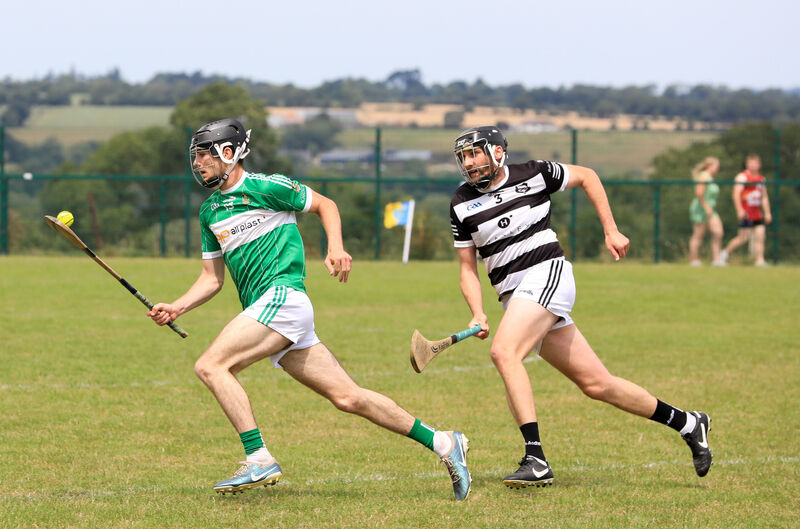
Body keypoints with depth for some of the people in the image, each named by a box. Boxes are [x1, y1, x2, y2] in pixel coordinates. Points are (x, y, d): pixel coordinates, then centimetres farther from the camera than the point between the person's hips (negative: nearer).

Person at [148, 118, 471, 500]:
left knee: (211, 366, -19)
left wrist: (336, 247, -9)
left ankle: (259, 460, -23)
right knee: (347, 397, 2)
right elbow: (211, 279, 23)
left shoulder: (265, 187, -2)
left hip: (283, 296, -7)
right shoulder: (209, 212, 21)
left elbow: (324, 205, 7)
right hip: (263, 309, 7)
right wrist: (176, 308, 8)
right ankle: (443, 443, 7)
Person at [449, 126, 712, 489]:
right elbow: (468, 268, 11)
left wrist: (611, 231, 10)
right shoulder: (462, 204, 9)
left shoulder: (533, 174, -1)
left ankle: (536, 460, -33)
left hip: (547, 273, -5)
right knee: (595, 383, 4)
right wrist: (477, 314, -6)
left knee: (504, 352, -28)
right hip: (515, 299, 5)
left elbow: (586, 176, 14)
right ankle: (687, 424, 19)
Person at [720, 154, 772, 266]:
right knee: (744, 238, -8)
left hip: (757, 214, 7)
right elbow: (736, 194, -14)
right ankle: (726, 252, 11)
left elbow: (764, 197, 24)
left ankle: (760, 260, -3)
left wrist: (767, 212, 18)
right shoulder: (742, 177, -5)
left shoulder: (761, 179, 18)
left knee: (760, 235, -3)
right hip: (745, 214, -7)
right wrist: (739, 210, -23)